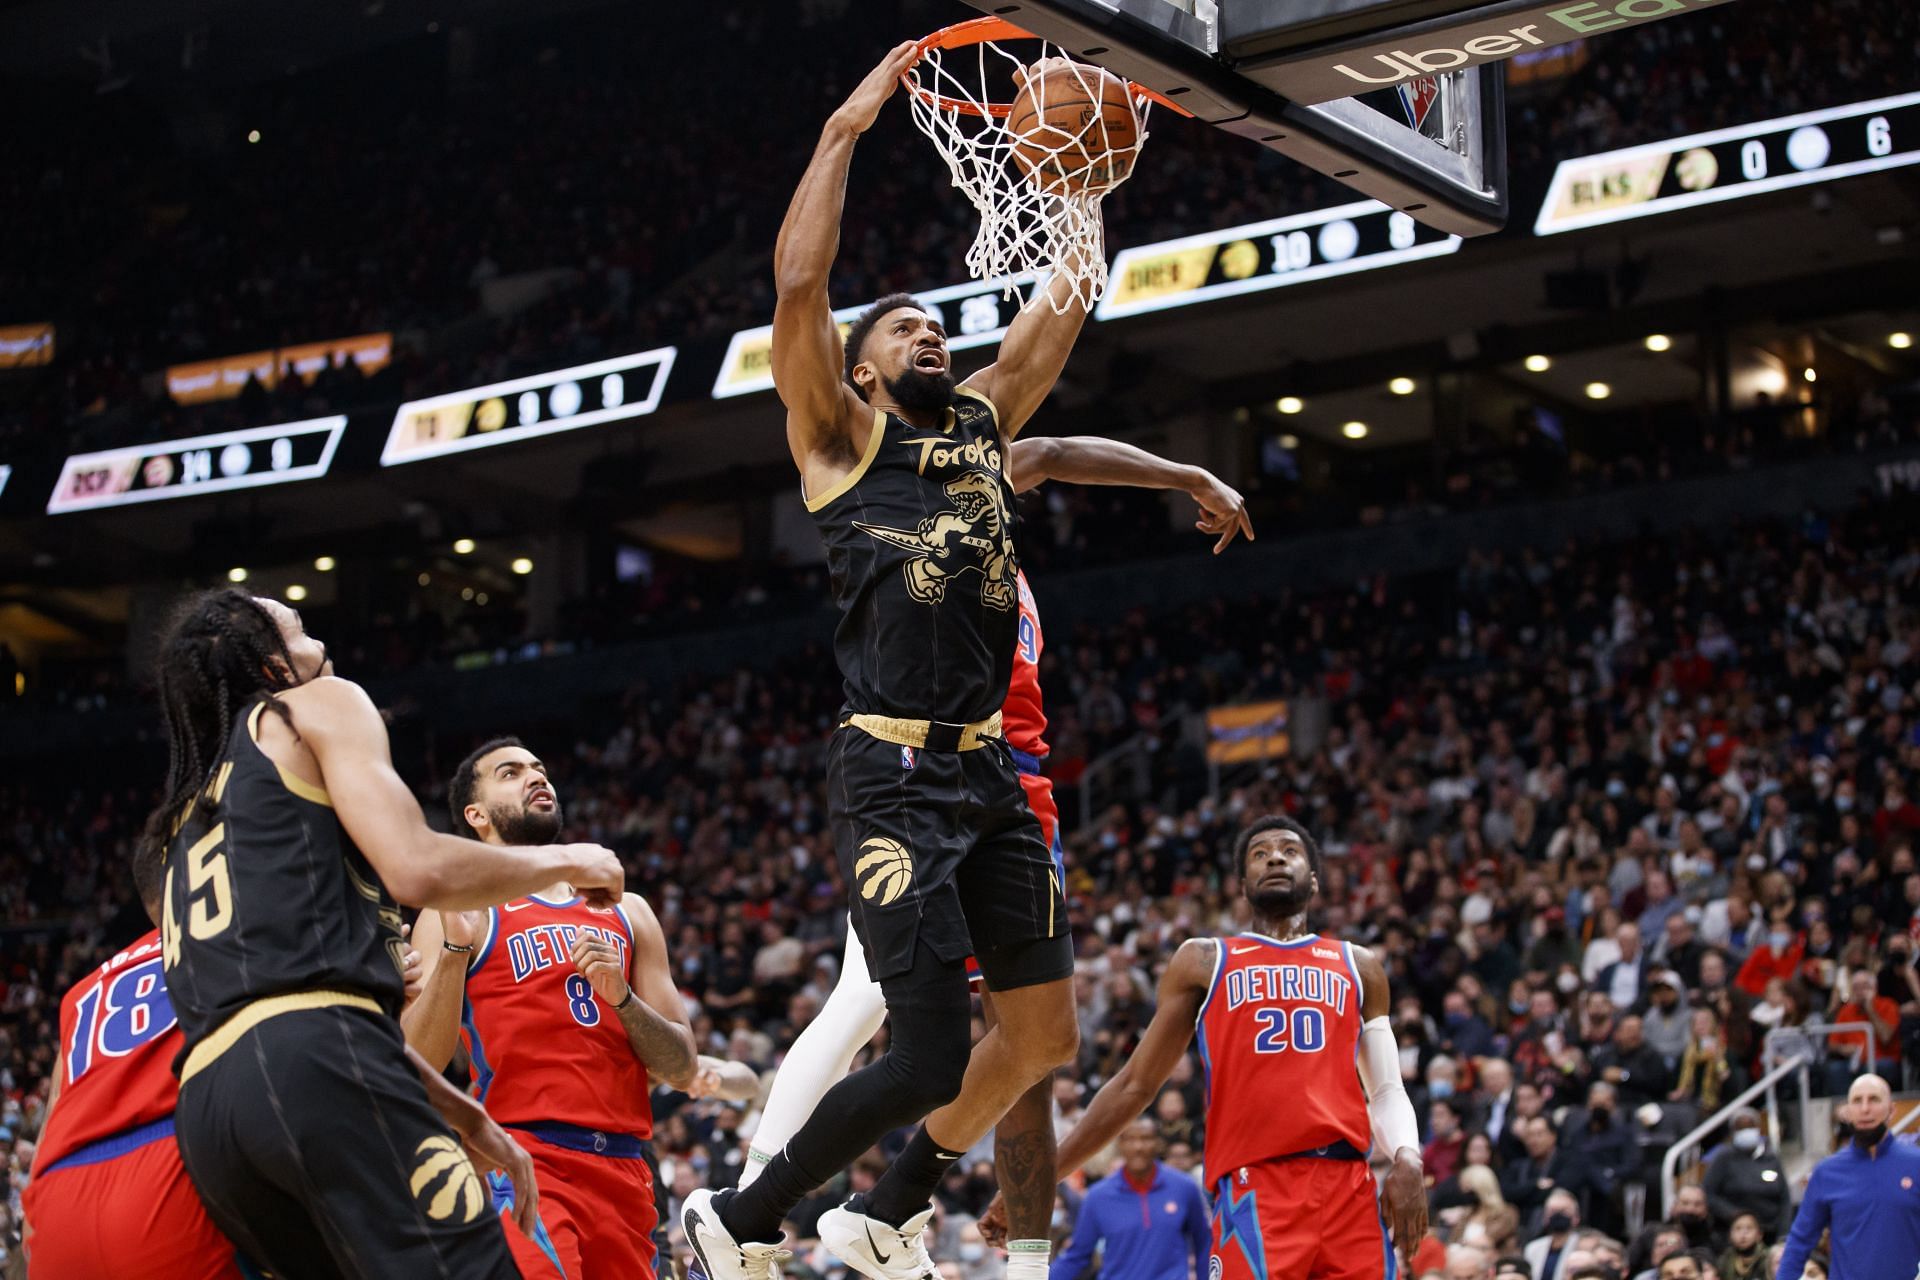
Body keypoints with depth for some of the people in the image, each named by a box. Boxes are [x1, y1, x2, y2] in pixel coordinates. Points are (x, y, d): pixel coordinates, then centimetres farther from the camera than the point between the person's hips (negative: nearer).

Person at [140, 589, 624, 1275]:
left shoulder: (192, 815, 34)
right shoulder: (319, 706, 11)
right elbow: (417, 870, -6)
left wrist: (462, 1115, 33)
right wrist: (564, 860, 11)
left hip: (205, 1107, 8)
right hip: (314, 1063, -8)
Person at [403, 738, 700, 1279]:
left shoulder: (627, 911, 19)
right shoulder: (462, 909, 5)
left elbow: (682, 1070, 13)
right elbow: (418, 1065, -7)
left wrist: (621, 996, -4)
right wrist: (456, 948, -19)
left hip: (623, 1168, 5)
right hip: (520, 1155, -5)